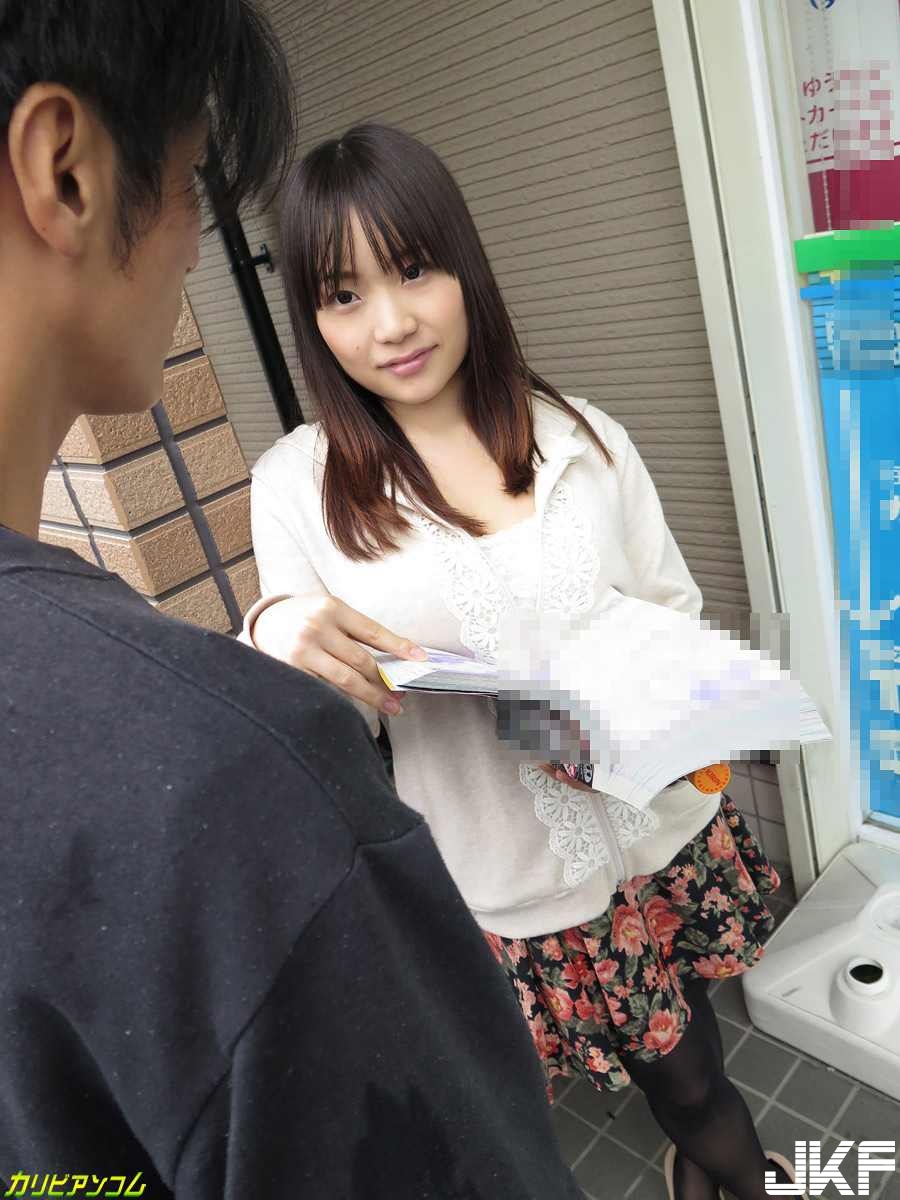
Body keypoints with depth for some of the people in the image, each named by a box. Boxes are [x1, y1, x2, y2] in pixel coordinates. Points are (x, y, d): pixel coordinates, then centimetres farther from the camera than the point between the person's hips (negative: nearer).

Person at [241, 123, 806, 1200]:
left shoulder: (583, 439, -5)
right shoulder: (296, 485, -10)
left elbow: (679, 615, 4)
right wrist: (274, 638, -28)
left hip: (655, 841, 2)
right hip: (487, 893, 0)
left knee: (694, 1082, 22)